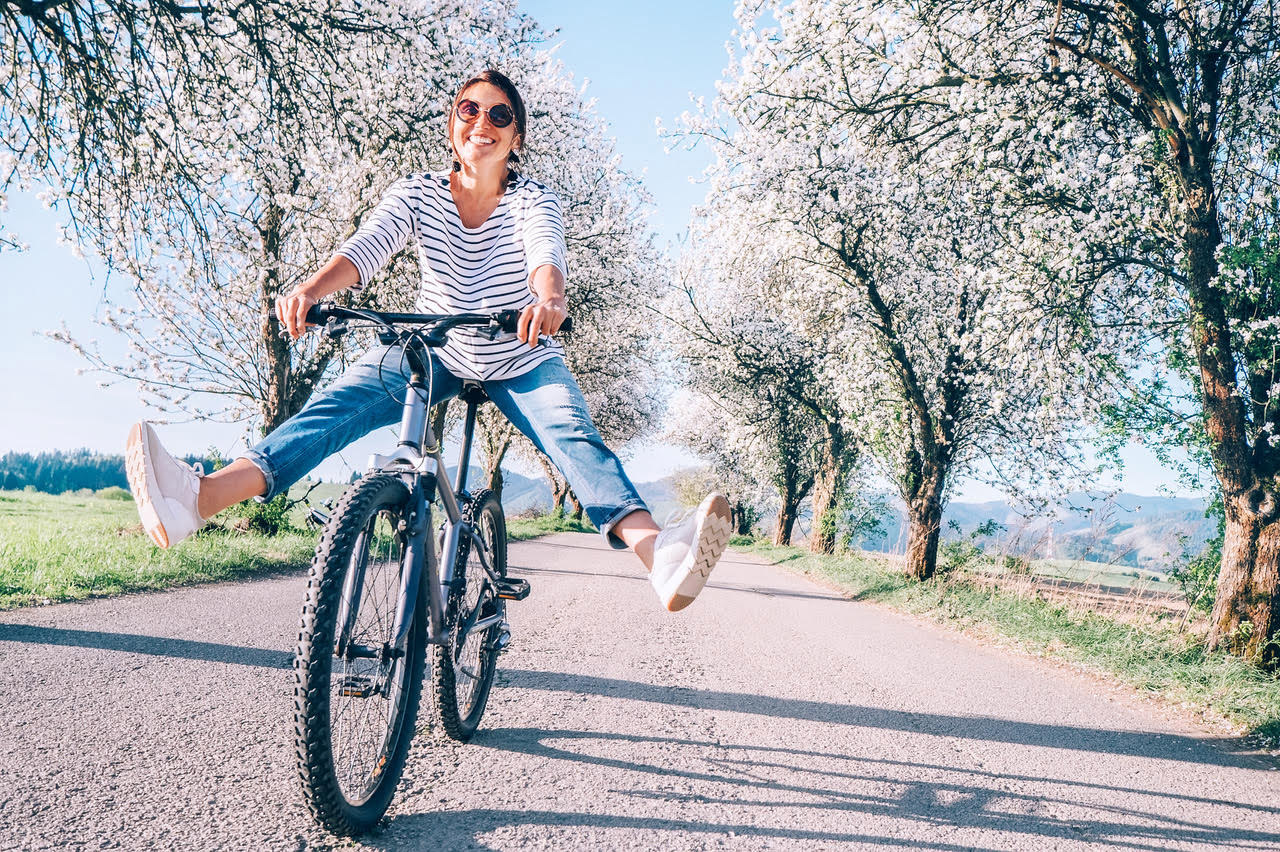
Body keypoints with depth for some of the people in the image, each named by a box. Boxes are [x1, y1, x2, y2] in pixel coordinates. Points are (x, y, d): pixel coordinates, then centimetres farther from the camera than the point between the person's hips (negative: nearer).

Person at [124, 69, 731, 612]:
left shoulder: (532, 200, -12)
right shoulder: (419, 194, -7)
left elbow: (545, 253, -34)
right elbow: (367, 247, -25)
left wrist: (548, 299, -59)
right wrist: (310, 289, -46)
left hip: (521, 361, -1)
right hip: (435, 351, 2)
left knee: (573, 434, -30)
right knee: (338, 403, -23)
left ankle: (659, 552, -54)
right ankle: (196, 500, -41)